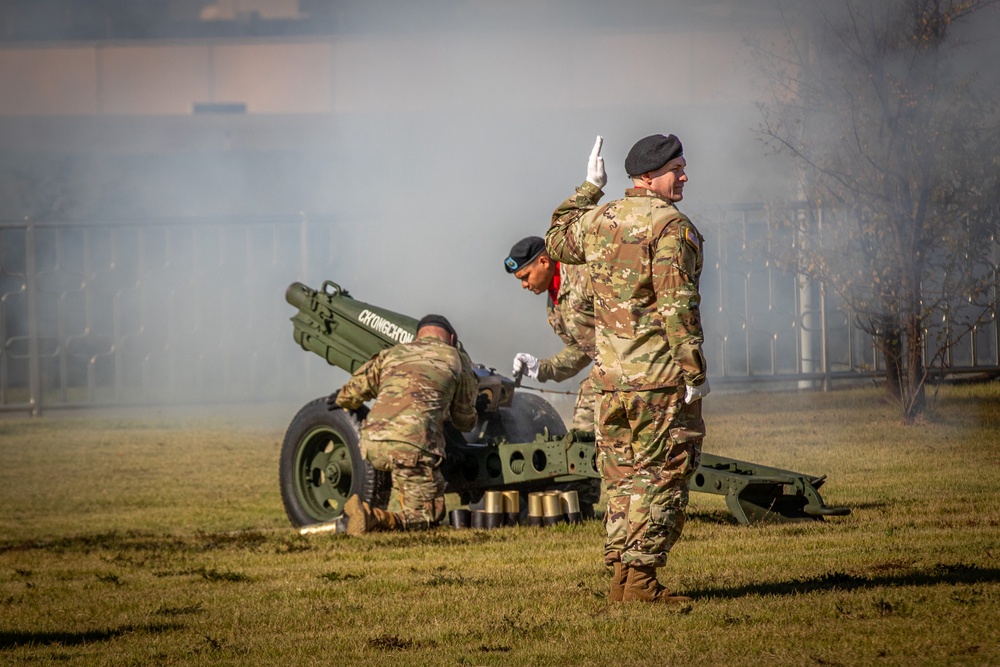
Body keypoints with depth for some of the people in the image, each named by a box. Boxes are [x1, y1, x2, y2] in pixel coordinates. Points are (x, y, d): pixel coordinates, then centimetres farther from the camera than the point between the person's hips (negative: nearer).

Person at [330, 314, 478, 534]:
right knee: (428, 516, 6)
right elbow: (465, 421, 26)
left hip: (373, 442, 5)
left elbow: (352, 394, 27)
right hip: (412, 445, -5)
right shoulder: (457, 359, 18)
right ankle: (370, 516, -19)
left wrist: (341, 400, 52)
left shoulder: (391, 353, 24)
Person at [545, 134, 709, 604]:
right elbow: (677, 305, -19)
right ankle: (640, 578, -5)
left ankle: (619, 576, 15)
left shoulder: (599, 220, 9)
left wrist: (589, 189, 37)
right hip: (661, 376, -7)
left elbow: (557, 241, 32)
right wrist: (694, 372, -16)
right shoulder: (670, 226, -13)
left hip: (611, 377, 7)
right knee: (660, 477, -2)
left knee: (623, 478, 14)